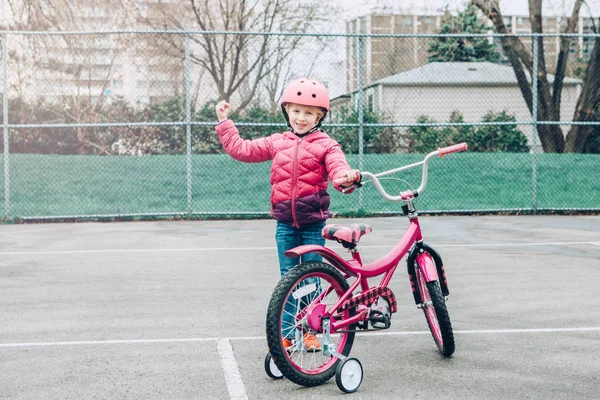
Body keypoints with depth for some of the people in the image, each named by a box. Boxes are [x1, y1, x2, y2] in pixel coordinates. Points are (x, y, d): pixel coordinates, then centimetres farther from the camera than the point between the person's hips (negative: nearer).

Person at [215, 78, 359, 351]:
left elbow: (337, 167, -18)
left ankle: (311, 331, 18)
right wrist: (224, 122, 10)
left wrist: (347, 176, -41)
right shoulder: (276, 143, 7)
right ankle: (286, 333, 14)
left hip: (314, 222, -2)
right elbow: (241, 149, 10)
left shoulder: (326, 145, -2)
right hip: (285, 223, 2)